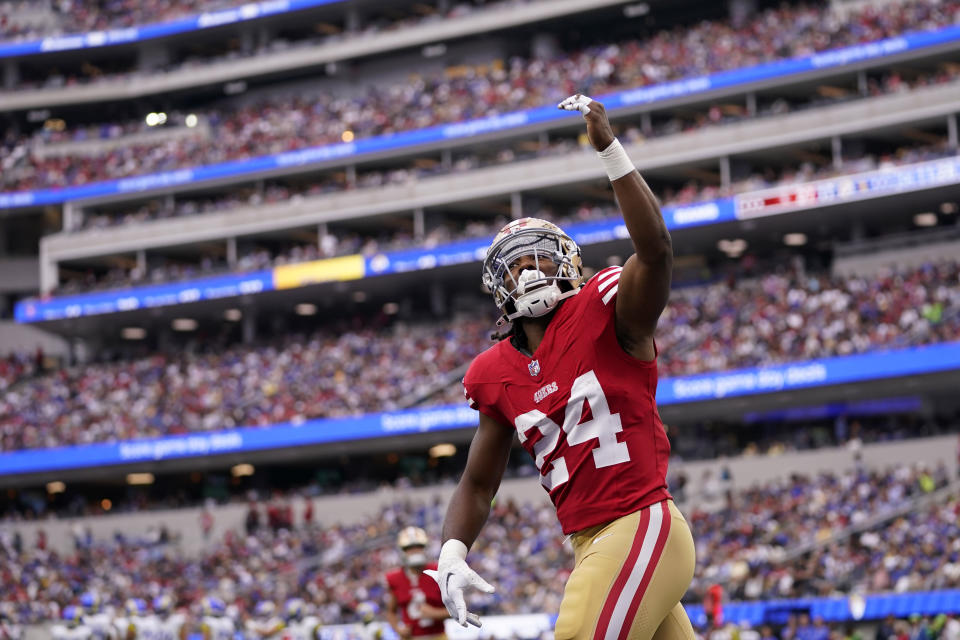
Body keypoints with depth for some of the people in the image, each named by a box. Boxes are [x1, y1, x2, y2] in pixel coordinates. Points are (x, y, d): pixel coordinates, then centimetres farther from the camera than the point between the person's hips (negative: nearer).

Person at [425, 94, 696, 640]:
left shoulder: (604, 314, -5)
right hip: (590, 547, 7)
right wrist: (453, 555, 0)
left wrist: (609, 148, -27)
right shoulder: (498, 375, 12)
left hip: (641, 525, -7)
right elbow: (478, 485, 18)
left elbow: (655, 248, -24)